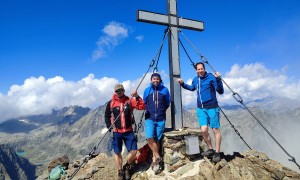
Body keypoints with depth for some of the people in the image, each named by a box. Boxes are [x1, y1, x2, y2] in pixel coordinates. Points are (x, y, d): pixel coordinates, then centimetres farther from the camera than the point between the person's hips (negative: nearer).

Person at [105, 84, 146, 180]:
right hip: (116, 132, 0)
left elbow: (142, 107, -11)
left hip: (129, 131, 0)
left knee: (133, 151, -3)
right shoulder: (111, 103, -2)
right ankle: (120, 171, 30)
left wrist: (137, 97, -23)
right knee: (117, 152, 9)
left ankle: (127, 167, 25)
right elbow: (107, 116, 7)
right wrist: (110, 127, -5)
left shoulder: (129, 100, -1)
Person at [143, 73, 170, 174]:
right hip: (150, 118, 0)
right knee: (149, 138, -16)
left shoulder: (165, 90, 1)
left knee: (157, 139, 6)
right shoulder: (147, 90, 4)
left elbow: (167, 103, 12)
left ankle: (154, 159, 19)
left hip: (161, 119, 0)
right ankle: (158, 158, 0)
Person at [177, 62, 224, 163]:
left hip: (212, 108, -4)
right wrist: (183, 84, 15)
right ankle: (210, 149, 18)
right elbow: (192, 88, 28)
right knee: (204, 130, -2)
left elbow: (220, 91, -15)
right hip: (200, 109, 5)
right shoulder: (195, 79, 7)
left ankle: (217, 153, 15)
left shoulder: (211, 77, -10)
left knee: (215, 130, 3)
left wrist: (218, 80, -30)